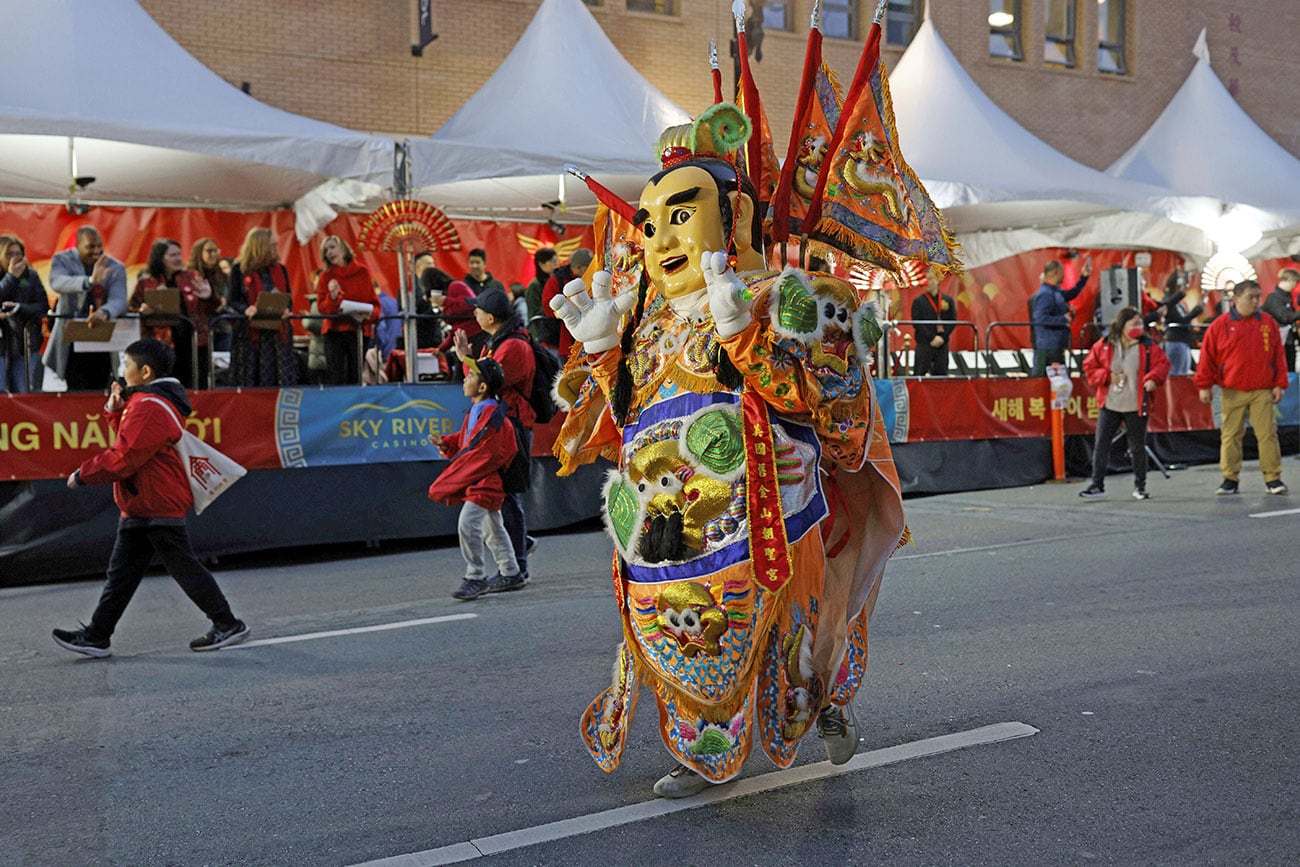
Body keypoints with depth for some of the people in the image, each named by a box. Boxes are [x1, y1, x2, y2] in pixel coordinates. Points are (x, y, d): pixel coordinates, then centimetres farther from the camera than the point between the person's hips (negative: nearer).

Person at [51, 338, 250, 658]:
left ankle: (228, 625, 5)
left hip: (158, 506, -11)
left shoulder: (149, 407, -19)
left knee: (184, 567, -4)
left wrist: (82, 475, -11)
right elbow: (131, 439, 23)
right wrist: (116, 410, 10)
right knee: (122, 572, 11)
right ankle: (96, 636, 16)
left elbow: (124, 457, -22)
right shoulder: (150, 401, 16)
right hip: (141, 506, 11)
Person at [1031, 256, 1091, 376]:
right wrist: (1063, 319, -21)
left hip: (1057, 346, 11)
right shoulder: (1045, 294, -18)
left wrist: (1084, 277, 22)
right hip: (1048, 347, -11)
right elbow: (1040, 318, -26)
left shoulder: (1056, 291, 12)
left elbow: (1071, 294, 30)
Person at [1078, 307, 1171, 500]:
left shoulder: (1147, 346, 0)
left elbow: (1162, 364, -2)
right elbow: (1090, 367, 3)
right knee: (1101, 444, 0)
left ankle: (1140, 487, 20)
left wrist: (1153, 378, -20)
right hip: (1109, 405, 1)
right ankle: (1097, 485, 7)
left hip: (1136, 406, -1)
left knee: (1138, 447, 7)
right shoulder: (1104, 346, 1)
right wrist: (1107, 376, -11)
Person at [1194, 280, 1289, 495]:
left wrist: (1280, 384, 2)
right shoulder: (1220, 325, 1)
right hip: (1232, 392, -1)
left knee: (1268, 433, -2)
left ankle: (1273, 478, 5)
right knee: (1230, 435, 2)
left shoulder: (1268, 323, 7)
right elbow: (1207, 357, 2)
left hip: (1263, 391, 1)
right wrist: (1204, 386, -1)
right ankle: (1231, 479, 10)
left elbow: (1279, 355, 8)